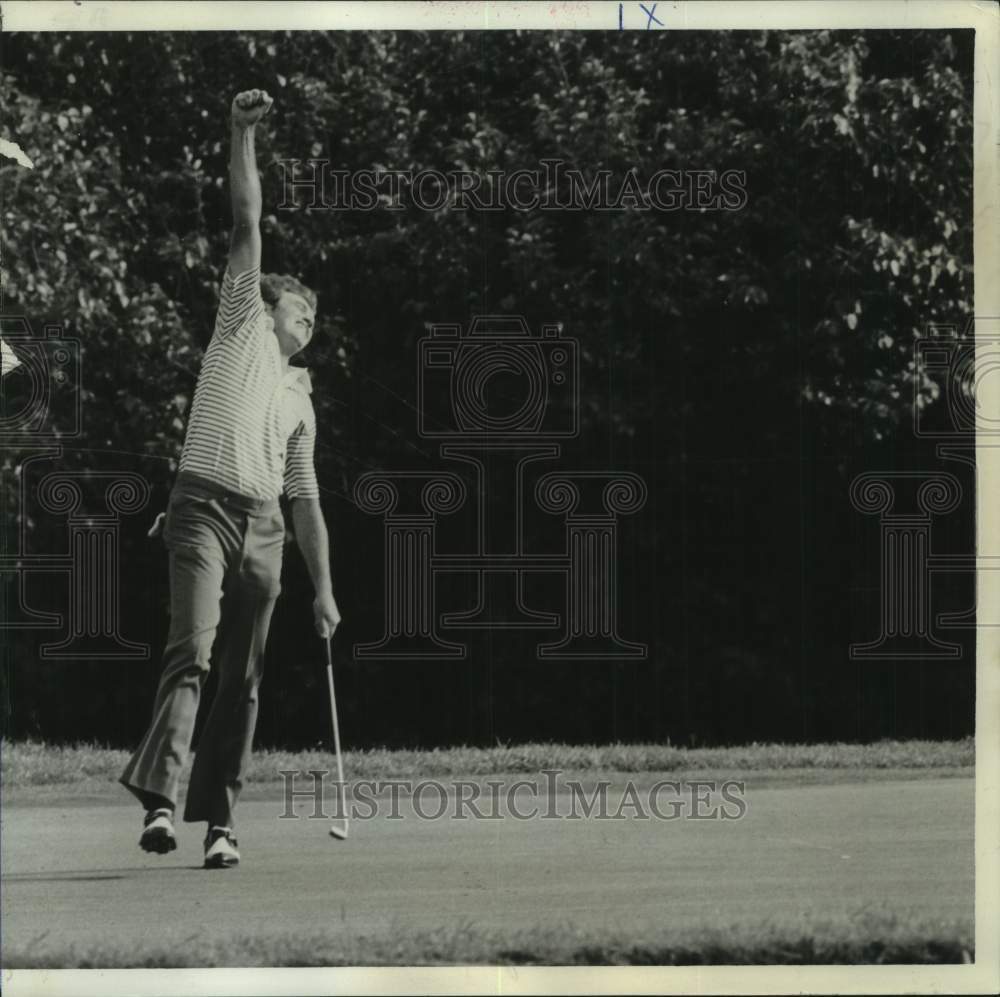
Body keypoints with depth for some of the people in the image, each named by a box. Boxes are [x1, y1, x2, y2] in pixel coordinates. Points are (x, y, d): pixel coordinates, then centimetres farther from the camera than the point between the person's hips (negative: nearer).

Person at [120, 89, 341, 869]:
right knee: (192, 649, -22)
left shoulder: (300, 398, 28)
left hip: (264, 528, 6)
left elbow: (307, 501, 26)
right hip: (206, 506, -6)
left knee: (243, 682, 2)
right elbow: (247, 221, 7)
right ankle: (160, 797, -33)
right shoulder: (243, 323, 15)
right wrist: (243, 135, 0)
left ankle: (219, 820, 5)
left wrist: (324, 588, 18)